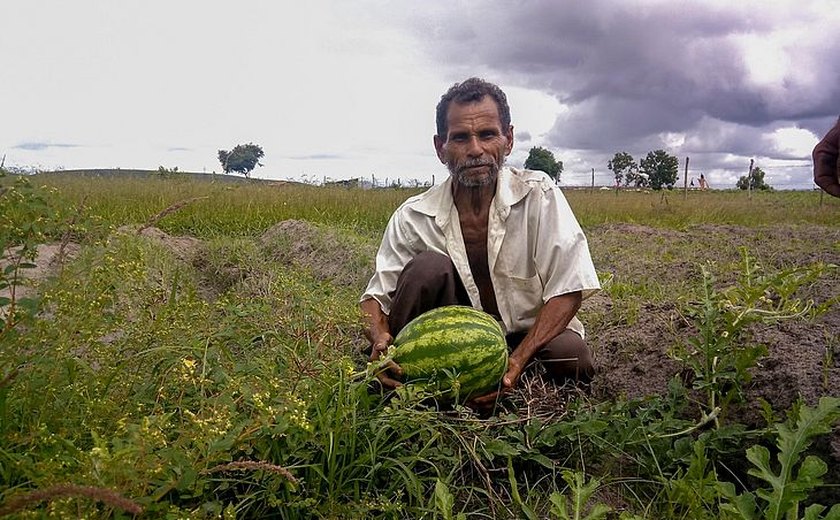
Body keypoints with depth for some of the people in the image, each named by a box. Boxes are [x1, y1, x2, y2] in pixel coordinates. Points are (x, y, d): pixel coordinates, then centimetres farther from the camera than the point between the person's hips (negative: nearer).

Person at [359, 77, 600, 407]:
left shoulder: (538, 196, -15)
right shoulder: (414, 218, -11)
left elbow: (568, 288, -19)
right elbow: (375, 296, -7)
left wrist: (518, 360, -31)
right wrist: (380, 338, -32)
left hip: (532, 334, 0)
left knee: (572, 356, -32)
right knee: (427, 267, -25)